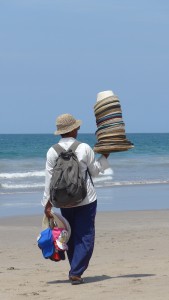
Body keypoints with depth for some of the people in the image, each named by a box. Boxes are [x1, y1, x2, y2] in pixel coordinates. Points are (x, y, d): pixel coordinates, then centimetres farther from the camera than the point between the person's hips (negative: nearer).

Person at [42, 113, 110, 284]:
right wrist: (105, 156, 14)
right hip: (86, 200, -3)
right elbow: (95, 171, 1)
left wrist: (48, 204, 1)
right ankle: (76, 272, -9)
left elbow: (49, 180, -4)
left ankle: (75, 270, 22)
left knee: (71, 237, 17)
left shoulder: (52, 152, -5)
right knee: (85, 236, 1)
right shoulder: (84, 148, -11)